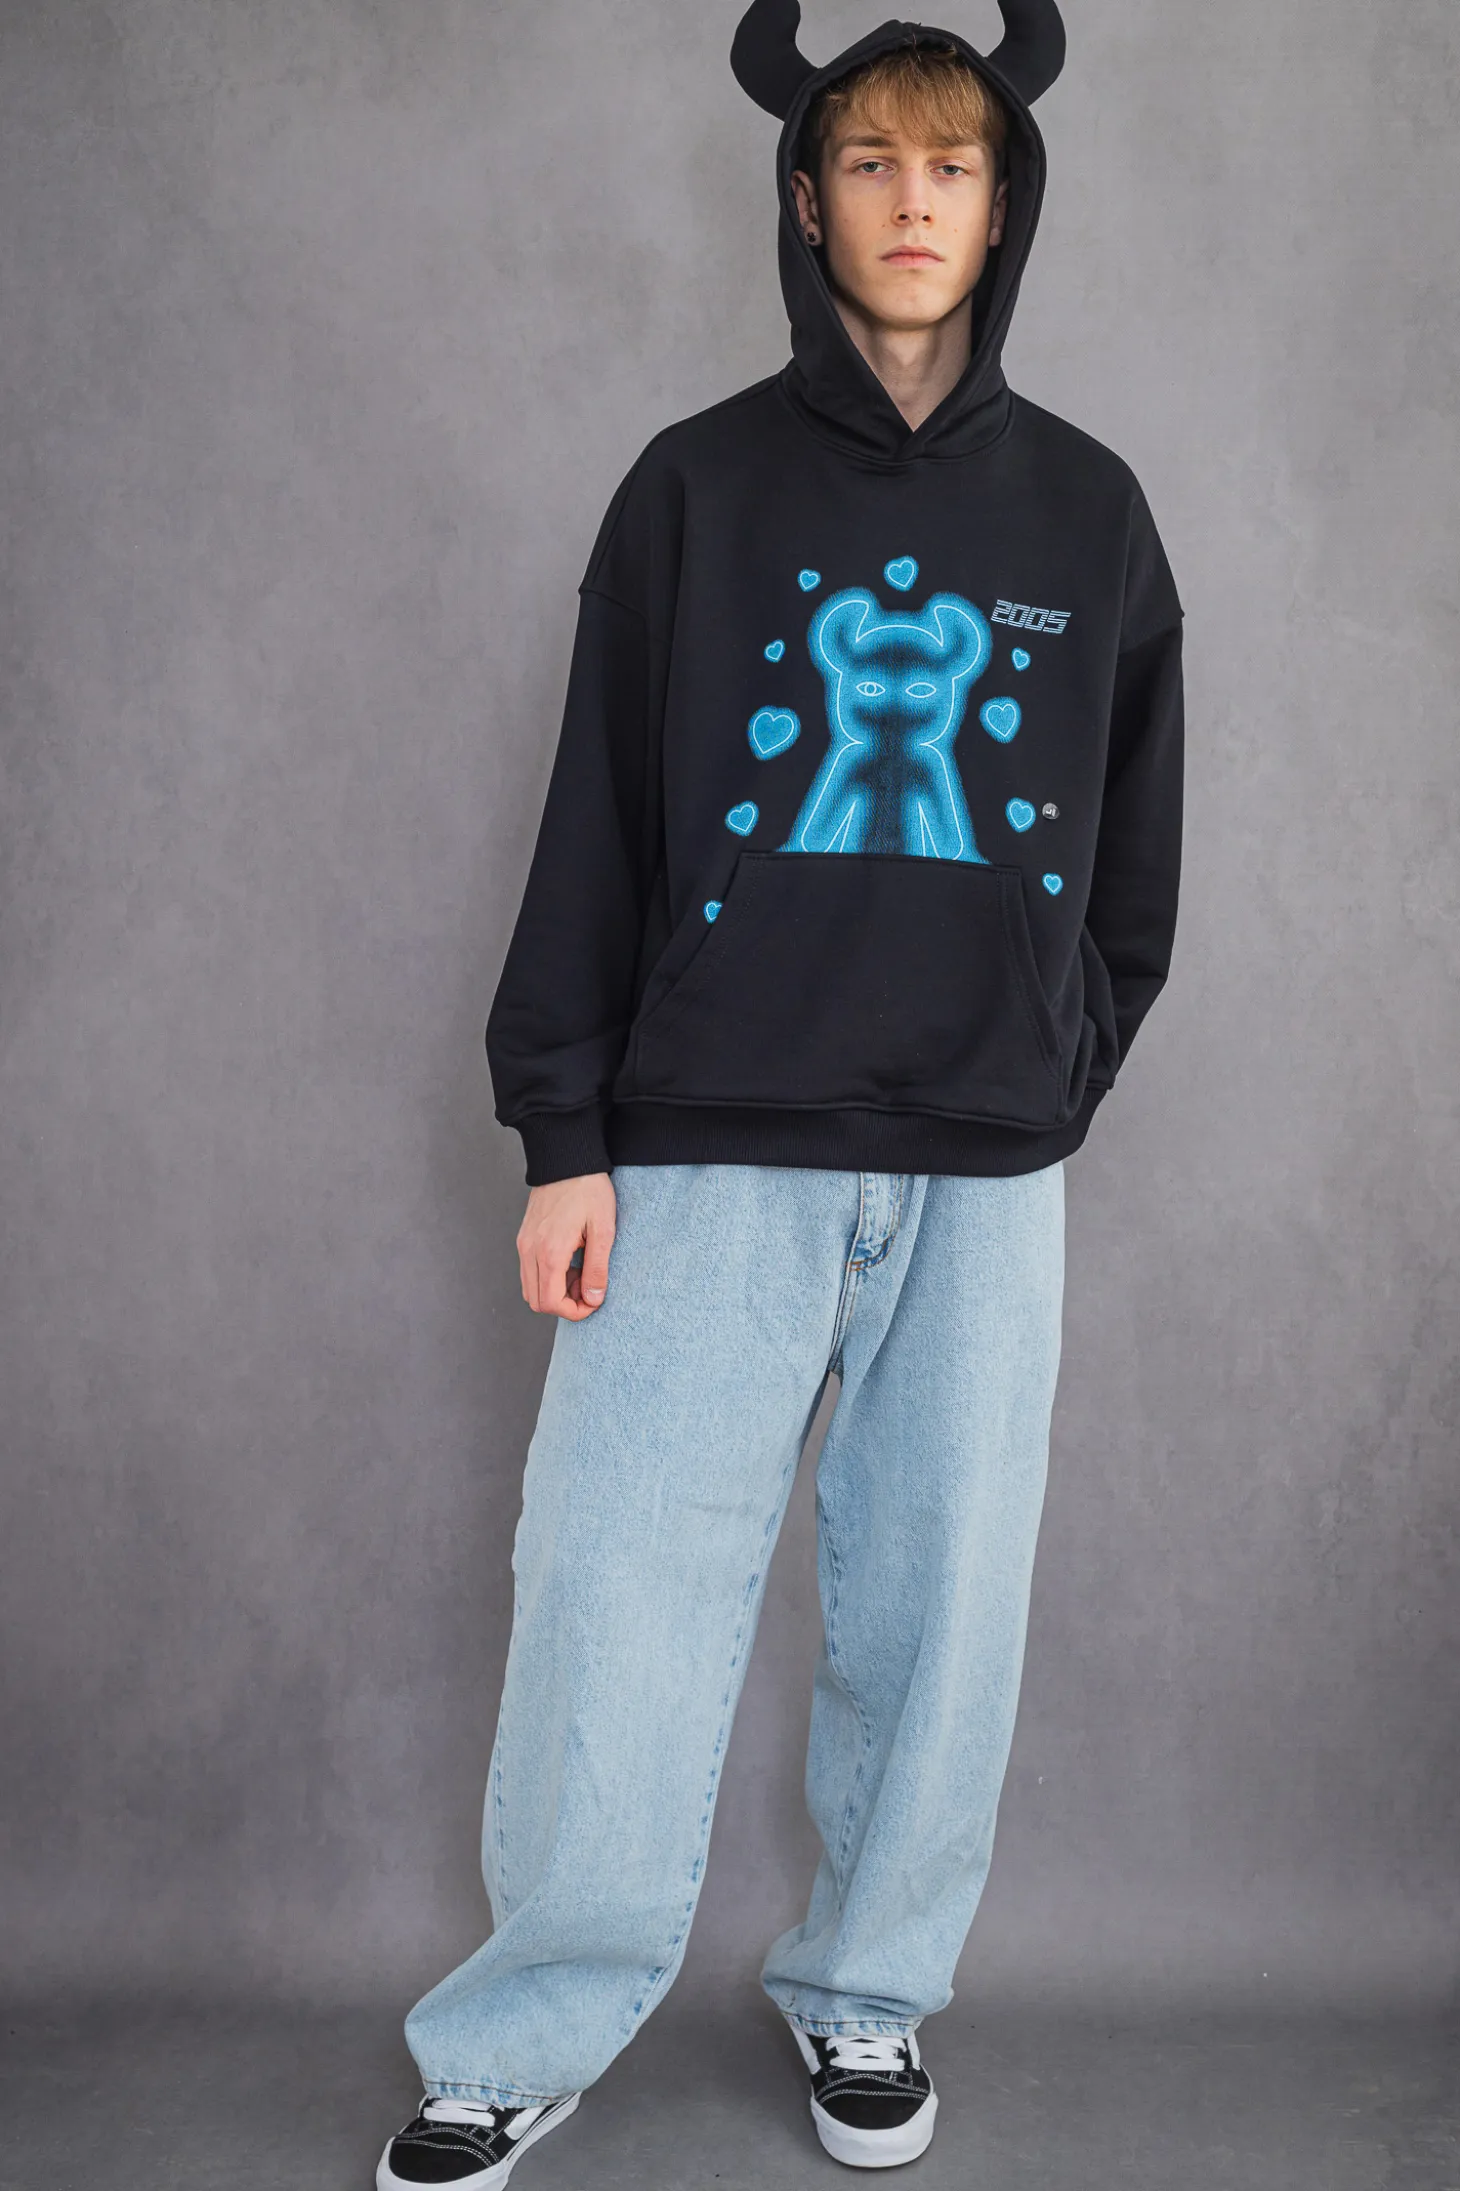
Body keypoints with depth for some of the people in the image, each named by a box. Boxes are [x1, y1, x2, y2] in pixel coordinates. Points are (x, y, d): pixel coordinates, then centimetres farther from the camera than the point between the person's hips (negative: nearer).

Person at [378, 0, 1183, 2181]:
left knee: (938, 1608, 7)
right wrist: (564, 1136, -3)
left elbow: (1133, 854, 15)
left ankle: (870, 1994, 28)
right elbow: (597, 827, 2)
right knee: (616, 1594, -3)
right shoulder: (697, 485, 6)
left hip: (986, 1175, 2)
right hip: (711, 1150, -1)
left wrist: (1056, 1083, 10)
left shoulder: (1090, 510, 10)